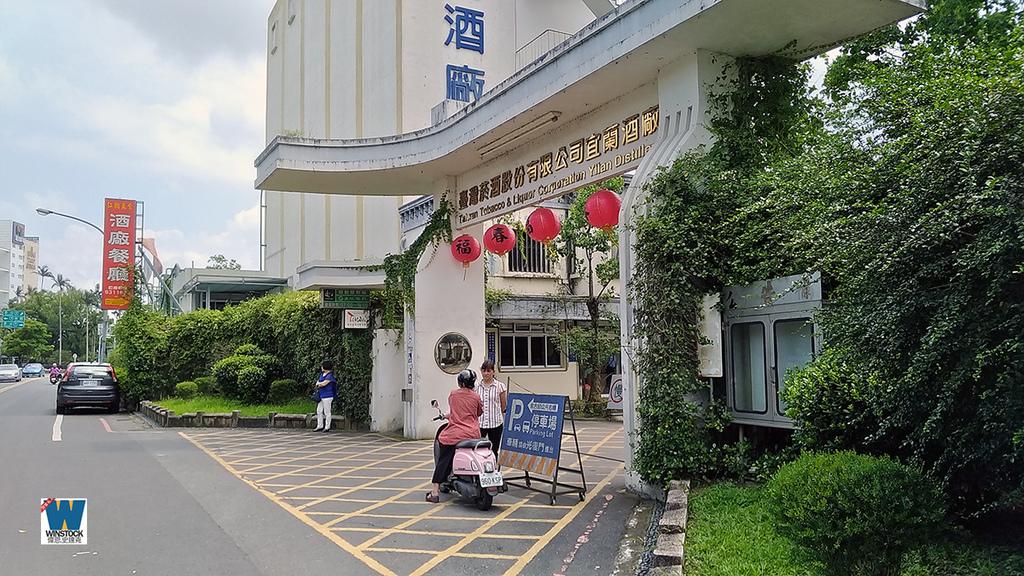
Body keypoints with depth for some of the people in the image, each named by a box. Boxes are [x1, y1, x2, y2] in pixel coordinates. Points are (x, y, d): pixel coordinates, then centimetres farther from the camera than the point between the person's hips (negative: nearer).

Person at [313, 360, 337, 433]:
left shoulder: (330, 375, -13)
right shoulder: (322, 374, 14)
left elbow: (324, 383, -20)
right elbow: (317, 382, 17)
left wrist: (318, 383, -2)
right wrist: (318, 384, -5)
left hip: (327, 396, -9)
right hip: (321, 396, 9)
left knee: (327, 412, -2)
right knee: (319, 411, 10)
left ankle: (327, 427, 6)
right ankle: (320, 426, 18)